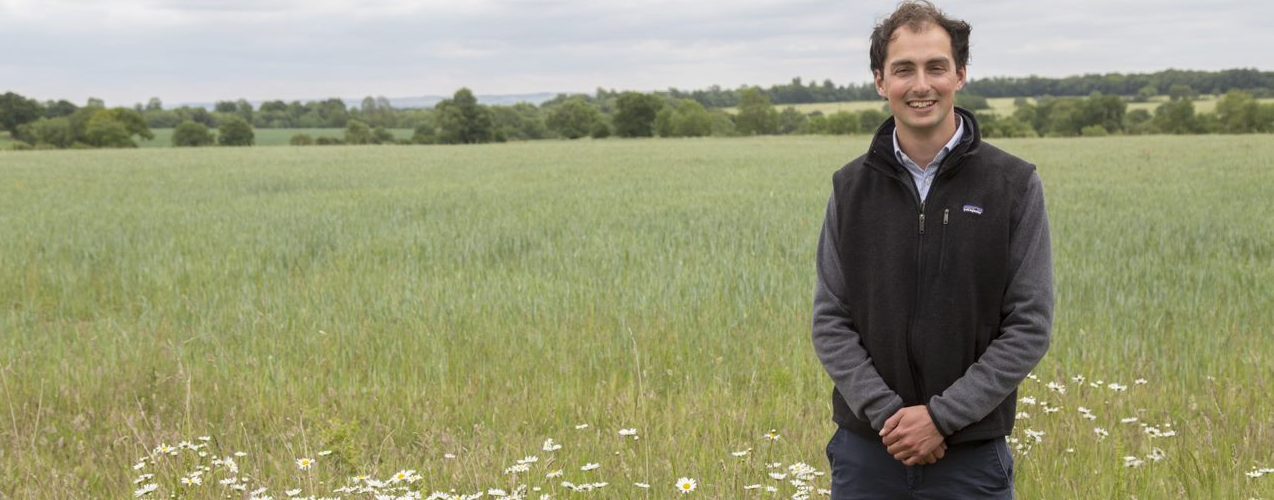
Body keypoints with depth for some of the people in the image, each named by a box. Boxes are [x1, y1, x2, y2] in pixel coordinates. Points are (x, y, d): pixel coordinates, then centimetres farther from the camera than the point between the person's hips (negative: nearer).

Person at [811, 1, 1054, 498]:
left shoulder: (1014, 185, -3)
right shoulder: (851, 187, 3)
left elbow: (1030, 326, -6)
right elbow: (830, 321, 2)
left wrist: (942, 415, -13)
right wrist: (886, 412, -12)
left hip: (971, 454, -2)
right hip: (866, 451, 2)